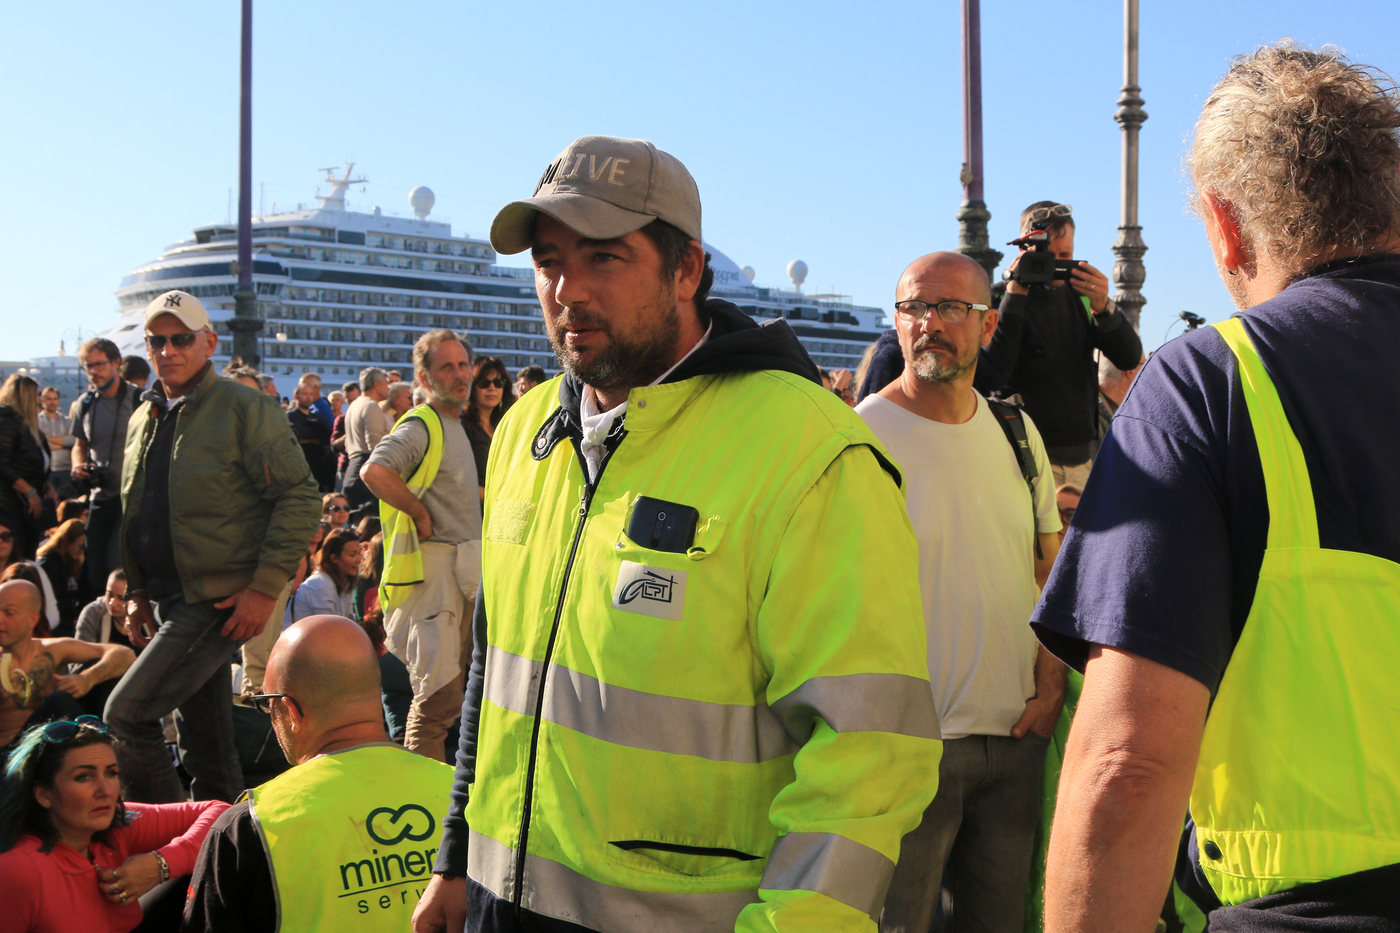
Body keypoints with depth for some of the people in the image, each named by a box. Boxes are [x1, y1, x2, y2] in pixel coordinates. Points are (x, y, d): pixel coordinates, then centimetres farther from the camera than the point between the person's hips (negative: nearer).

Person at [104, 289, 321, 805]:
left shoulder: (244, 408, -9)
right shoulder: (143, 418, 14)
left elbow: (300, 498, -14)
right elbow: (135, 515, 23)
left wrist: (264, 588, -17)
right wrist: (137, 590, 15)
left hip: (223, 601, -7)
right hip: (169, 601, 7)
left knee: (124, 715, -13)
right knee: (206, 747, 12)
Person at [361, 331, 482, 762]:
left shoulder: (456, 425, 19)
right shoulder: (420, 426, -12)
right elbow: (374, 471, -30)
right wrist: (419, 512, -20)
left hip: (464, 571, 10)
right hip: (433, 568, -10)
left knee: (460, 678, 17)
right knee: (439, 692, -11)